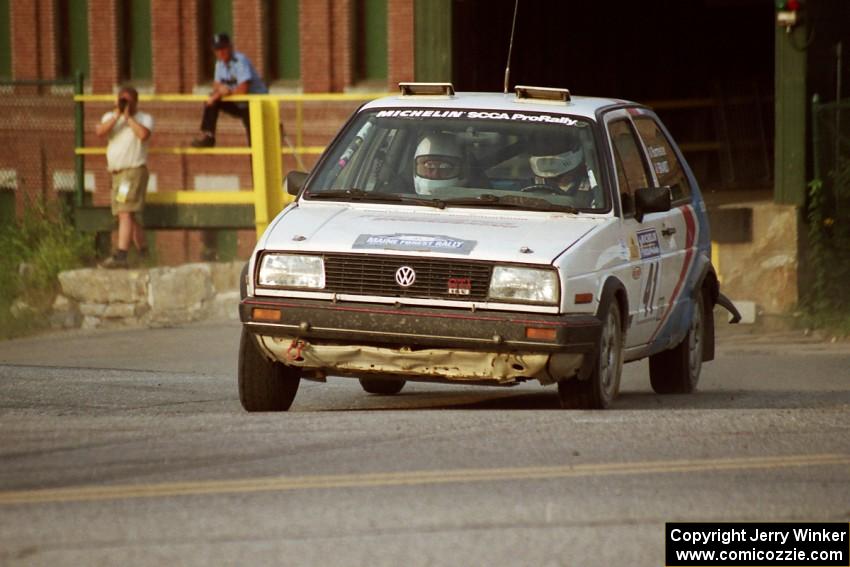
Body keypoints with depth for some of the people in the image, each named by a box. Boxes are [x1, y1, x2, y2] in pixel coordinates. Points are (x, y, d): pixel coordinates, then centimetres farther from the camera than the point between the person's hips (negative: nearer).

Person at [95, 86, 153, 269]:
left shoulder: (144, 118, 1)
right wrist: (116, 116, -12)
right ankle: (144, 253, 25)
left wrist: (129, 117, -13)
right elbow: (100, 132, -5)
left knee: (125, 213, -19)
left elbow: (143, 134, -21)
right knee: (129, 217, 13)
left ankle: (120, 256, -28)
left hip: (134, 170, -7)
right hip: (116, 173, 7)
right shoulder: (110, 117, 14)